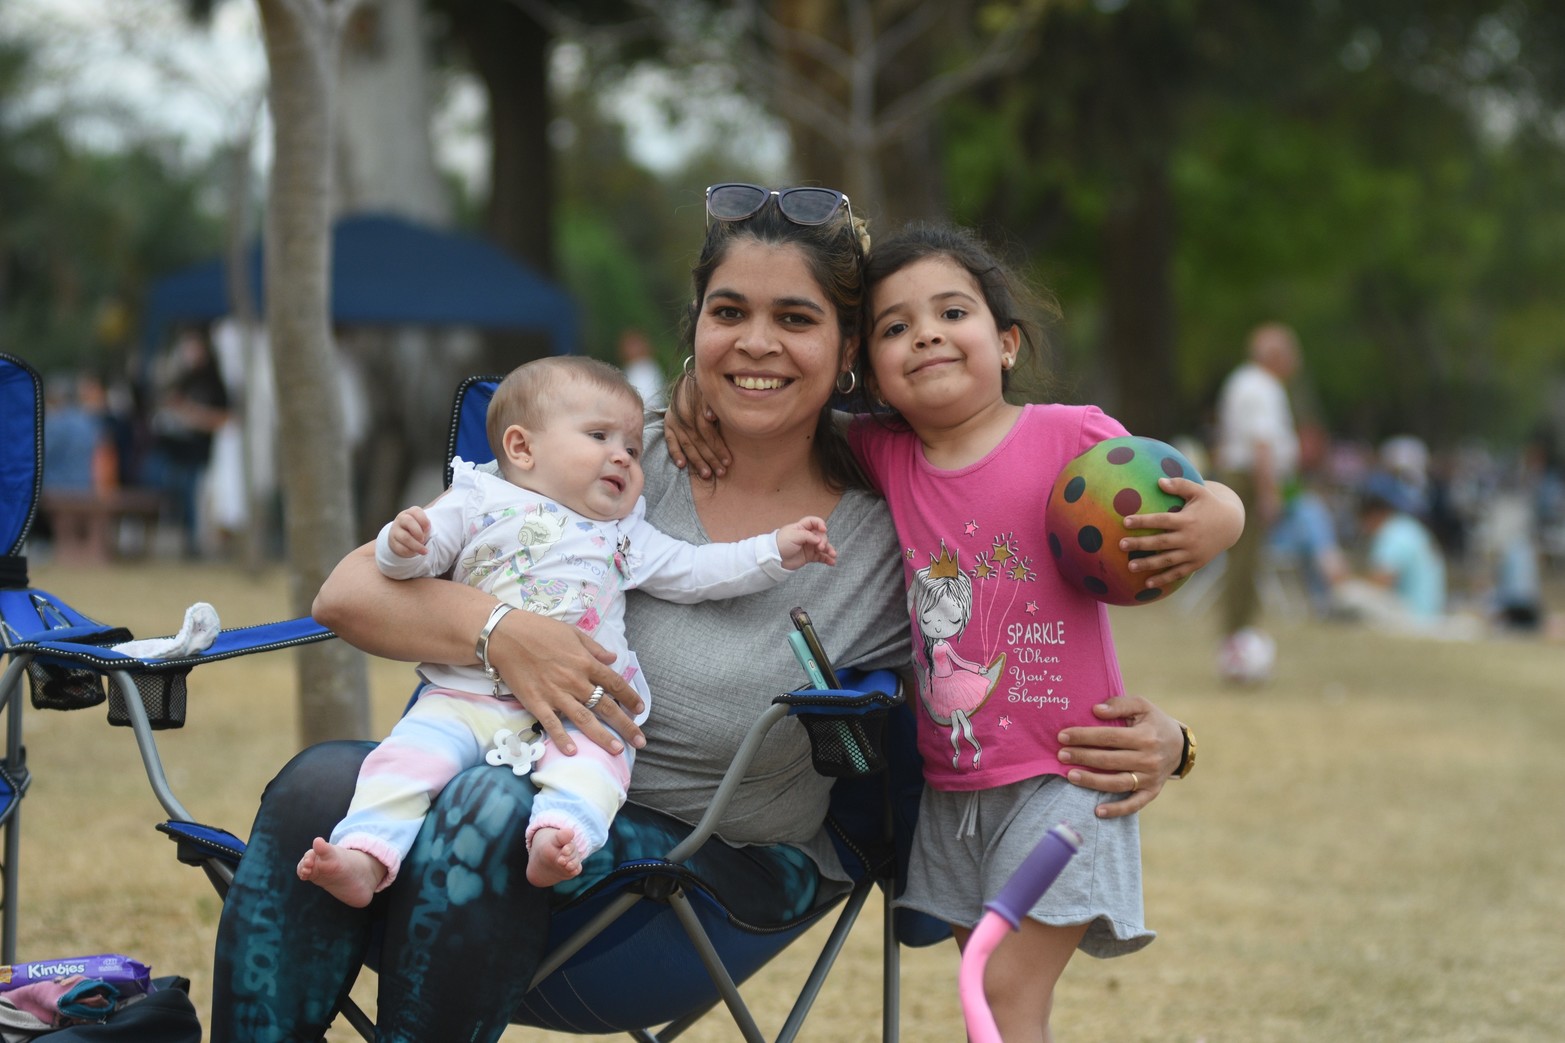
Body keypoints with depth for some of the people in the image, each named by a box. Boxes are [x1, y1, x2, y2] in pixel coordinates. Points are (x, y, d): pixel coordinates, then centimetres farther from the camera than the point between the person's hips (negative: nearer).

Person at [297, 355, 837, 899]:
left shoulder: (624, 535, 25)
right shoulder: (478, 503, 14)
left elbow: (697, 571, 24)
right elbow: (419, 557, 11)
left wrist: (775, 551, 14)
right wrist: (402, 543, -13)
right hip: (471, 698, -1)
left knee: (594, 759, -31)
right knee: (410, 753, -23)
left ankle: (558, 838, -52)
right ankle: (362, 859, -30)